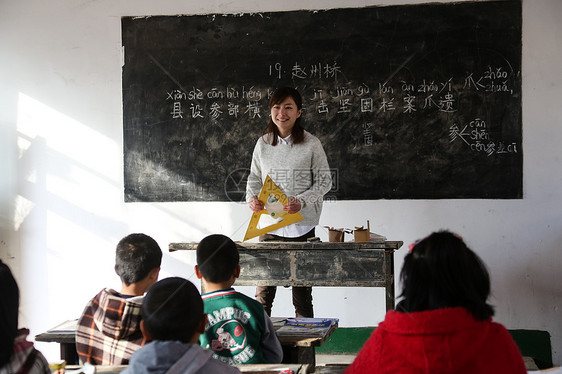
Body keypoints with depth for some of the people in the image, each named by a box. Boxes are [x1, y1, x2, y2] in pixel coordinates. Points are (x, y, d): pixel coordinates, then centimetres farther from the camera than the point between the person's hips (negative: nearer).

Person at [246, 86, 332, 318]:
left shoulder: (311, 144, -3)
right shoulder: (263, 144, 7)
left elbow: (324, 181, 0)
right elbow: (254, 177, 16)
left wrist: (301, 202, -15)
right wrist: (252, 198, -5)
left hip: (301, 227, -2)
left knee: (302, 293, 6)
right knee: (263, 292, 2)